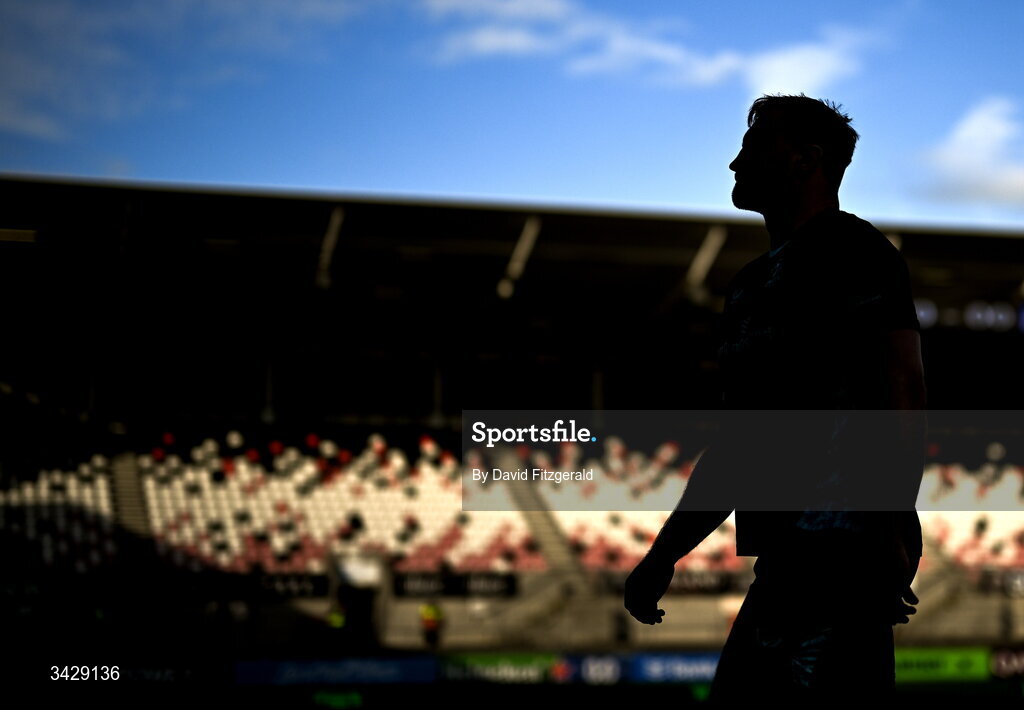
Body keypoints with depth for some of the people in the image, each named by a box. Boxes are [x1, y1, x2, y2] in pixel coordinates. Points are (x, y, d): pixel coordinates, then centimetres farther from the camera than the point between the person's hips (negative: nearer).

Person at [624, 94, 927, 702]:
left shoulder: (849, 247, 0)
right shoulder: (755, 280, 26)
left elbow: (903, 385, -12)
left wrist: (897, 530, -23)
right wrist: (667, 552, 25)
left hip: (837, 548, -9)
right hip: (785, 560, 9)